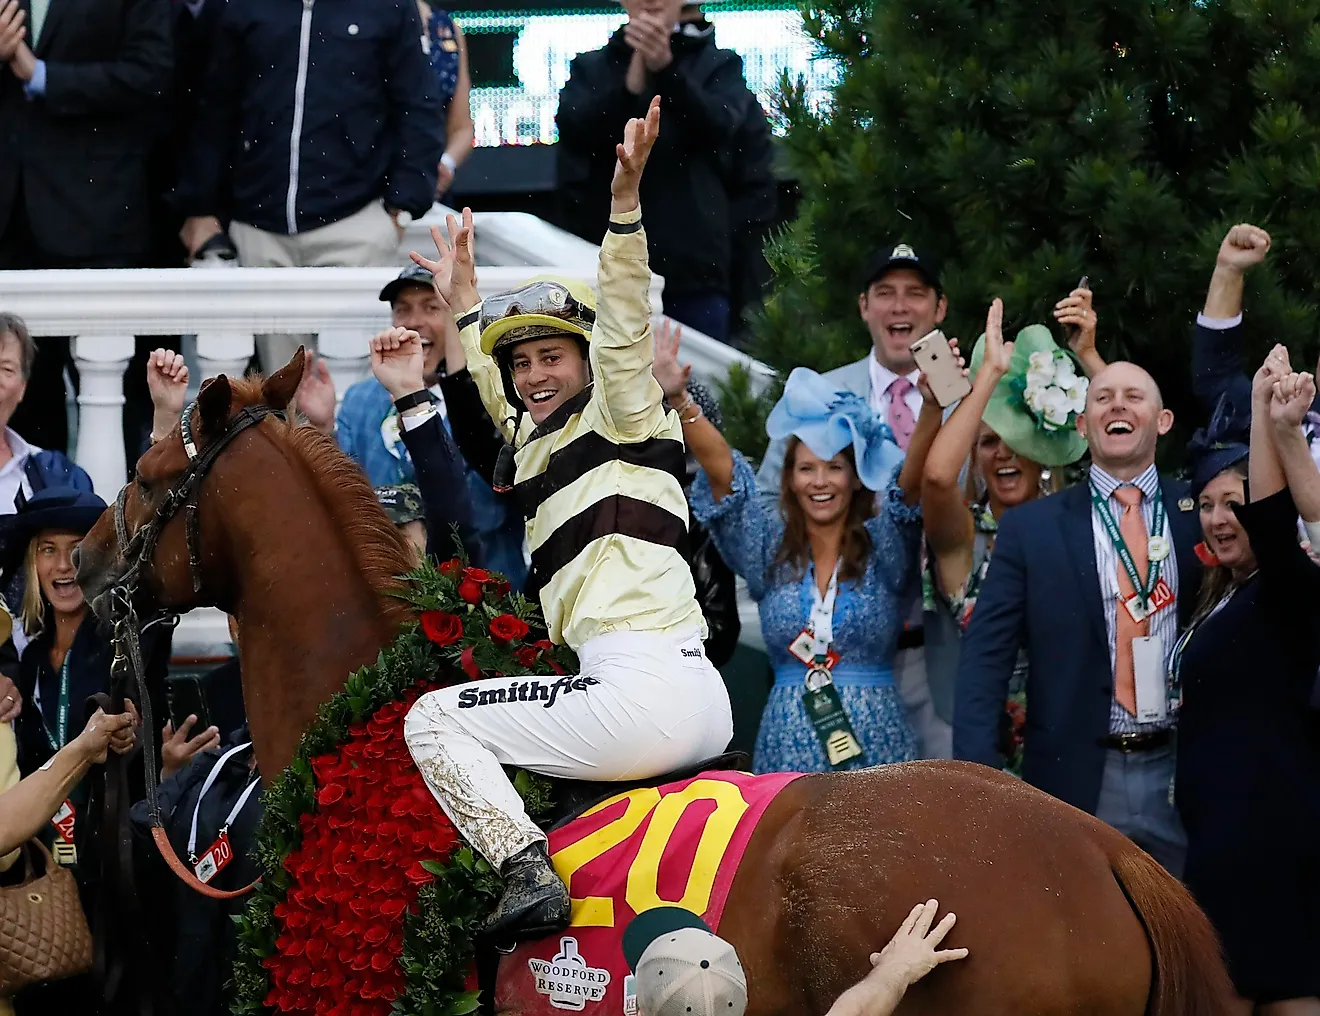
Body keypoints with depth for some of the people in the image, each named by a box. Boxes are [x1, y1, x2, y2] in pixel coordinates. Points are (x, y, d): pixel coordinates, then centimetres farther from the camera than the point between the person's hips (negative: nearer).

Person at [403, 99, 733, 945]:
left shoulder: (621, 416, 4)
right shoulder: (541, 441, 24)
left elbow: (624, 325, -12)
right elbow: (499, 396, 44)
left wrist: (626, 200, -22)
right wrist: (463, 302, 52)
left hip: (646, 683, -10)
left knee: (433, 719, -3)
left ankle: (529, 872, -18)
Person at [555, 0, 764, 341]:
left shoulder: (718, 65, 6)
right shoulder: (591, 69, 11)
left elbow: (717, 124, -14)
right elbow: (574, 127, -8)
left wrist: (665, 68, -31)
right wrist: (631, 83, -25)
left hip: (695, 271, -1)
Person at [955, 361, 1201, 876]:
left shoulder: (1199, 516, 6)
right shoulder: (1030, 528, 3)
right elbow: (985, 659, 0)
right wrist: (978, 783, -10)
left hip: (1183, 776, 1)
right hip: (1077, 778, -1)